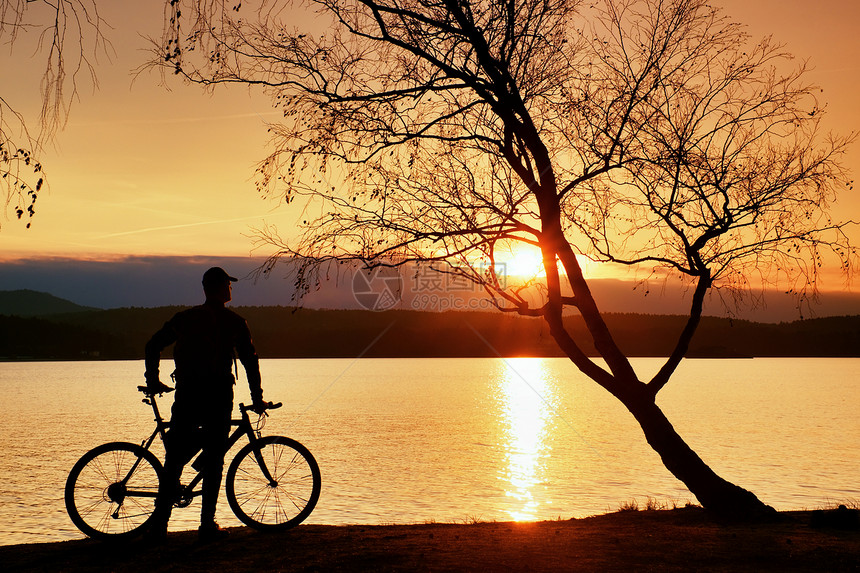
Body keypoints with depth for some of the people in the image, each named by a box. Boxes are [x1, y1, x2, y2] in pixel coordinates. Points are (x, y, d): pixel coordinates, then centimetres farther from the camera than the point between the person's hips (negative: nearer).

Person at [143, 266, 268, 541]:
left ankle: (160, 524, 2)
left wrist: (152, 381, 20)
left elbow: (153, 346, 9)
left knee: (174, 460, 7)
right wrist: (257, 399, 10)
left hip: (186, 395, 2)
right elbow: (250, 361, 3)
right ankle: (208, 524, 5)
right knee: (213, 461, 5)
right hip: (218, 396, -2)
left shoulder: (184, 318, 11)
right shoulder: (235, 322, 3)